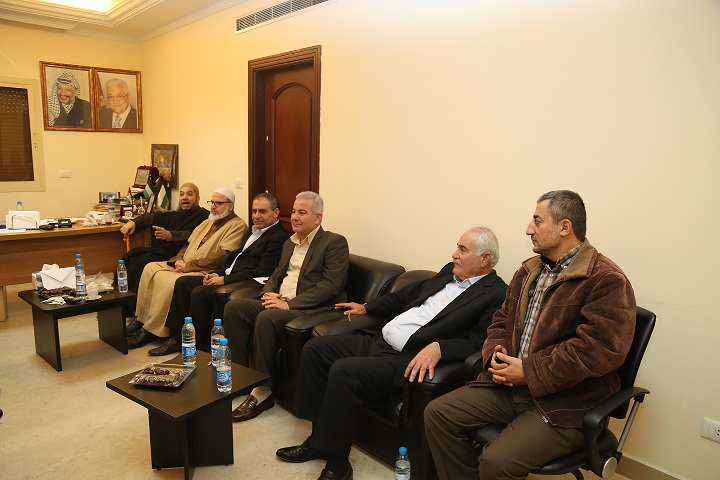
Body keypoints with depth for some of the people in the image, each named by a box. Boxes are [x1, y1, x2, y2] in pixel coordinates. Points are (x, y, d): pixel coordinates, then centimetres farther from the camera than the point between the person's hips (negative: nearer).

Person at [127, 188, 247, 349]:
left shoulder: (237, 225, -7)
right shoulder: (206, 223, 23)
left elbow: (222, 257, -18)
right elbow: (187, 245, 24)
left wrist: (188, 266, -16)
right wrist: (178, 261, 0)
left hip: (203, 272, -9)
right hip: (183, 267, 9)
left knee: (169, 281, -28)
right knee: (151, 268, -5)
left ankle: (151, 331, -15)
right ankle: (142, 319, -2)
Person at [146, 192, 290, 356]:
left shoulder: (279, 238, -13)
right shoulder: (251, 232, 19)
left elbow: (262, 272, -20)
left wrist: (224, 279, -17)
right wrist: (217, 273, 3)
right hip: (227, 276, 10)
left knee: (199, 292, -24)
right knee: (182, 282, 3)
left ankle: (199, 347, -9)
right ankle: (176, 338, 6)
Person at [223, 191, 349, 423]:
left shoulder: (335, 243, -5)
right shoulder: (289, 243, 22)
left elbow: (330, 286, -15)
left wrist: (289, 303, -20)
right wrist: (268, 293, 0)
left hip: (311, 309, -8)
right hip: (279, 303, 8)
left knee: (265, 318, -32)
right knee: (233, 306, -12)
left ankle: (263, 391, -17)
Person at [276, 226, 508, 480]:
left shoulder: (496, 294, -8)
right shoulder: (450, 270, 15)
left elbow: (476, 342, -16)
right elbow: (411, 292, 25)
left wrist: (438, 347, -31)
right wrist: (366, 307, 30)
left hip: (407, 359, -9)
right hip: (379, 339, 9)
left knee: (343, 371, -28)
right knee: (314, 348, 2)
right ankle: (319, 438, 11)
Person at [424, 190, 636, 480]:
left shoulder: (607, 280, -13)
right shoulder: (528, 271, 14)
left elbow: (599, 349, -22)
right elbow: (502, 320, 20)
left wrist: (529, 372, -19)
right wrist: (495, 354, -2)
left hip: (564, 403, -7)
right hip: (509, 385, 8)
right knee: (438, 413, -3)